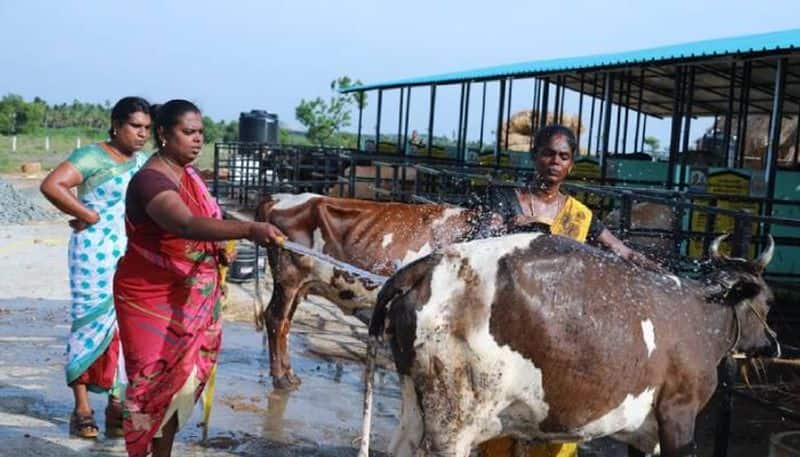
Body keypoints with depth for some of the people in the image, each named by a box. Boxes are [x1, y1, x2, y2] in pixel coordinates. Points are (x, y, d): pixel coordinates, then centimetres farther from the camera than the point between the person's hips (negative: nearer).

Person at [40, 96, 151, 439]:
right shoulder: (92, 157, -8)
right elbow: (51, 185, -19)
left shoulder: (145, 162, 12)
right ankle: (82, 408, 11)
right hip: (96, 255, -6)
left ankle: (117, 404, 17)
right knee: (91, 323, 1)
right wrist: (87, 215, -14)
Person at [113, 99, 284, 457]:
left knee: (182, 380, 13)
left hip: (192, 300, 8)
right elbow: (187, 225, -37)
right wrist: (249, 229, -47)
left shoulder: (188, 174, 8)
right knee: (155, 381, 0)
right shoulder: (150, 180, -19)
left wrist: (218, 249, 4)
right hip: (154, 300, -8)